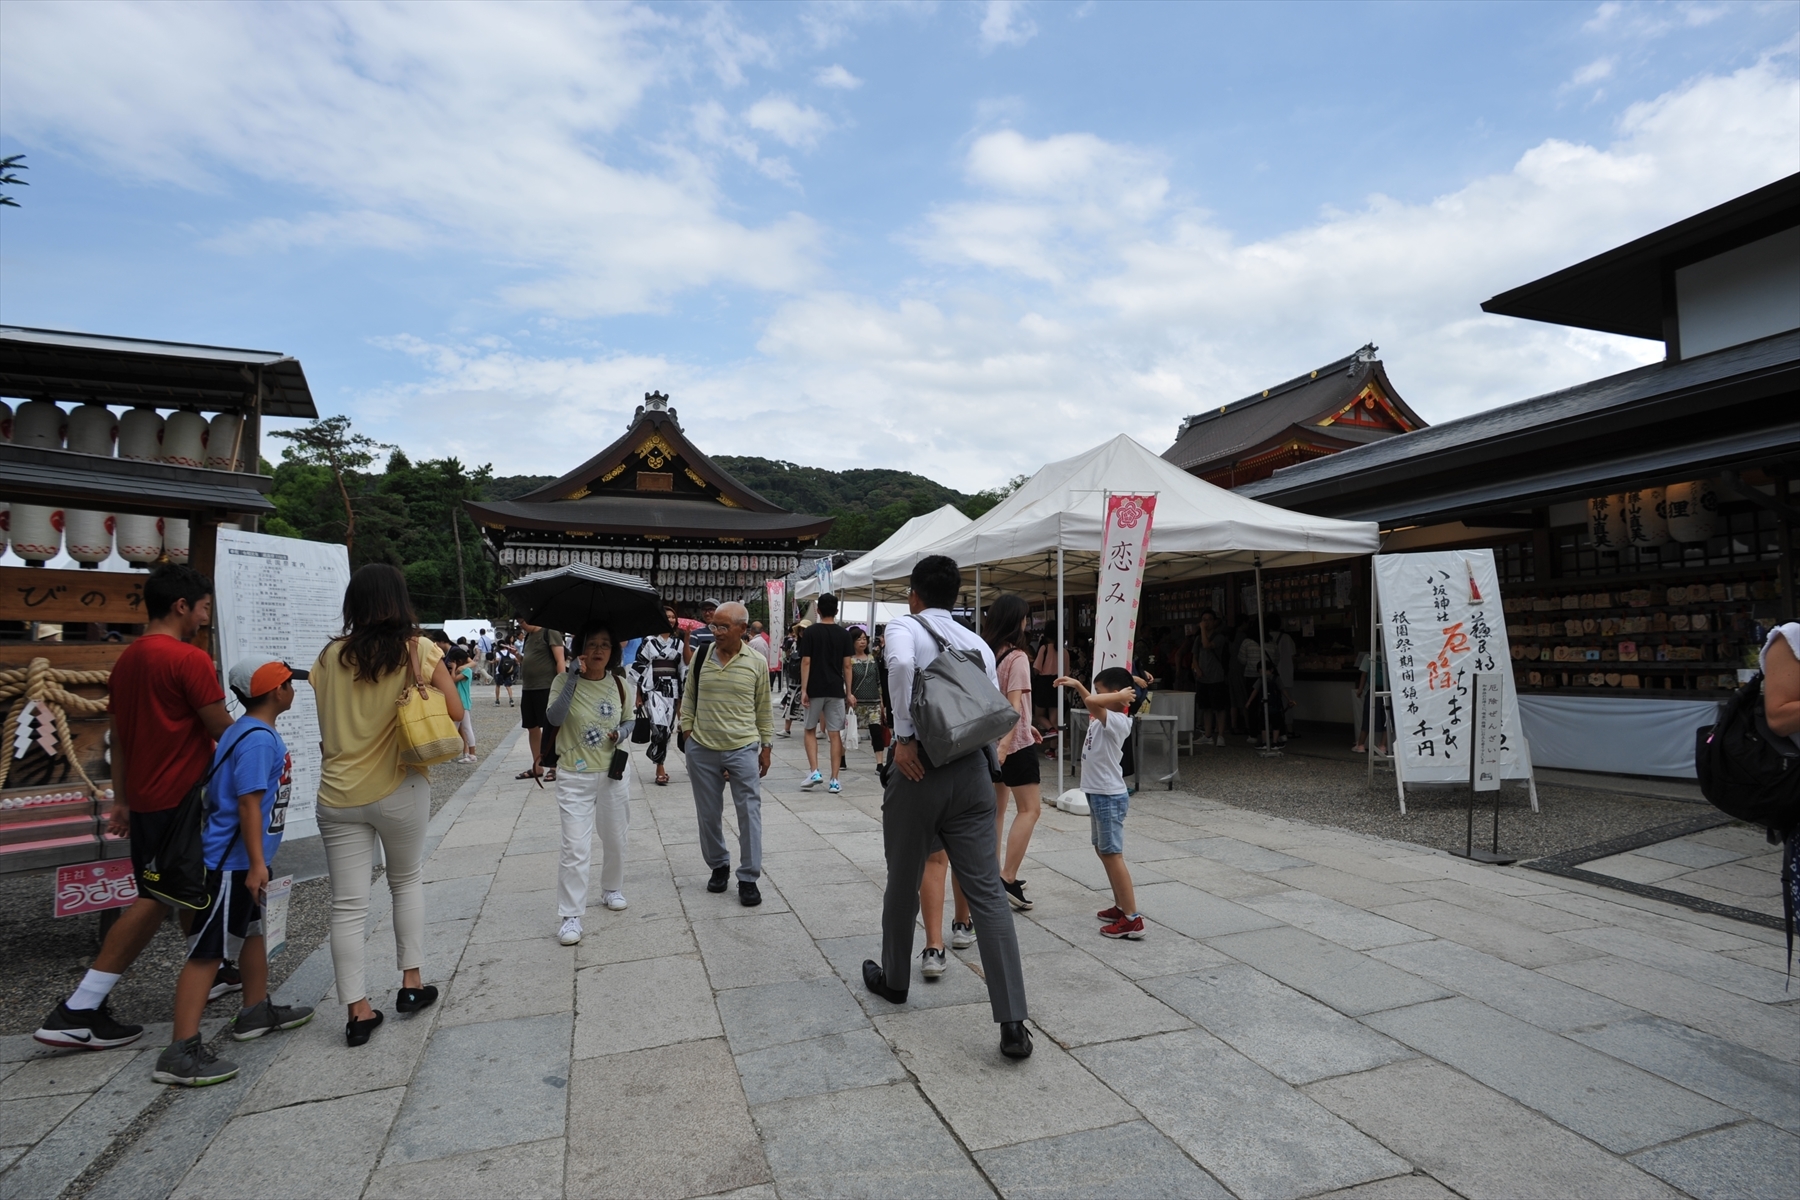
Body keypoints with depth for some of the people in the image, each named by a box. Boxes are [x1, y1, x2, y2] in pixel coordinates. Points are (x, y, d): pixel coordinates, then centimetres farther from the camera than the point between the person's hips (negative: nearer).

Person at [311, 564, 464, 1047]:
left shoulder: (329, 657, 1)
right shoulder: (419, 651, -7)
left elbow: (326, 726, 7)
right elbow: (454, 711, -6)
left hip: (338, 794, 2)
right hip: (399, 789, -1)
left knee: (348, 905, 7)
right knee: (407, 882, 20)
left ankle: (357, 1011, 12)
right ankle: (411, 982, 24)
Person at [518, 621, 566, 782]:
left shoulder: (549, 632, -8)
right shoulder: (529, 636, 16)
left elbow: (560, 660, -12)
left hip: (546, 688, -8)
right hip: (528, 688, 8)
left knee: (550, 728, -1)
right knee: (532, 728, 12)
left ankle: (553, 767, 6)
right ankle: (537, 767, 21)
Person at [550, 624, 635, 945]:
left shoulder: (618, 683, 0)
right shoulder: (565, 681, -10)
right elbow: (554, 718, -27)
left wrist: (622, 732, -9)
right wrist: (573, 677, -34)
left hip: (614, 773, 4)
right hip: (575, 777, -3)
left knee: (615, 839, 17)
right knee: (575, 848, -7)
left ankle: (612, 890, 40)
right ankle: (571, 915, 3)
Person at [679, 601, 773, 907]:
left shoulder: (756, 663, -3)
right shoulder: (700, 657, 0)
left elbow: (763, 709, 4)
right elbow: (689, 698, 10)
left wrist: (766, 747, 5)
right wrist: (687, 731, 3)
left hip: (743, 749, -2)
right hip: (702, 750, 2)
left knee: (749, 813, 1)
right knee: (708, 814, 13)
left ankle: (748, 878, 12)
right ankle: (719, 866, 33)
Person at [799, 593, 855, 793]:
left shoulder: (810, 633, -3)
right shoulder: (844, 634, 2)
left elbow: (806, 663, -7)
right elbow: (846, 665, 2)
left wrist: (803, 690, -5)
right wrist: (849, 692, 7)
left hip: (815, 689, -1)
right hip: (836, 690, 1)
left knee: (810, 730, 14)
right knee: (835, 734, 4)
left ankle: (815, 772, 3)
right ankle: (834, 780, 4)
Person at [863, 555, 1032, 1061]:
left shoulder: (904, 628, -2)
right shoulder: (978, 644, 12)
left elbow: (900, 663, -25)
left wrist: (904, 738, -19)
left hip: (919, 771, -3)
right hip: (972, 772, 4)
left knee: (903, 885, 16)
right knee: (987, 892, 2)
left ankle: (893, 980, 37)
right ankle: (1012, 1023, -1)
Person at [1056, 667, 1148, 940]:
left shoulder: (1117, 721, -20)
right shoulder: (1104, 717, 7)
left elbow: (1092, 702, -37)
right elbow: (1091, 702, 29)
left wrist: (1122, 696, -24)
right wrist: (1076, 684, 18)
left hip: (1109, 796, -10)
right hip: (1098, 794, 10)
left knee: (1112, 854, -7)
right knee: (1103, 851, 17)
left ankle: (1132, 919, -4)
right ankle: (1121, 906, 27)